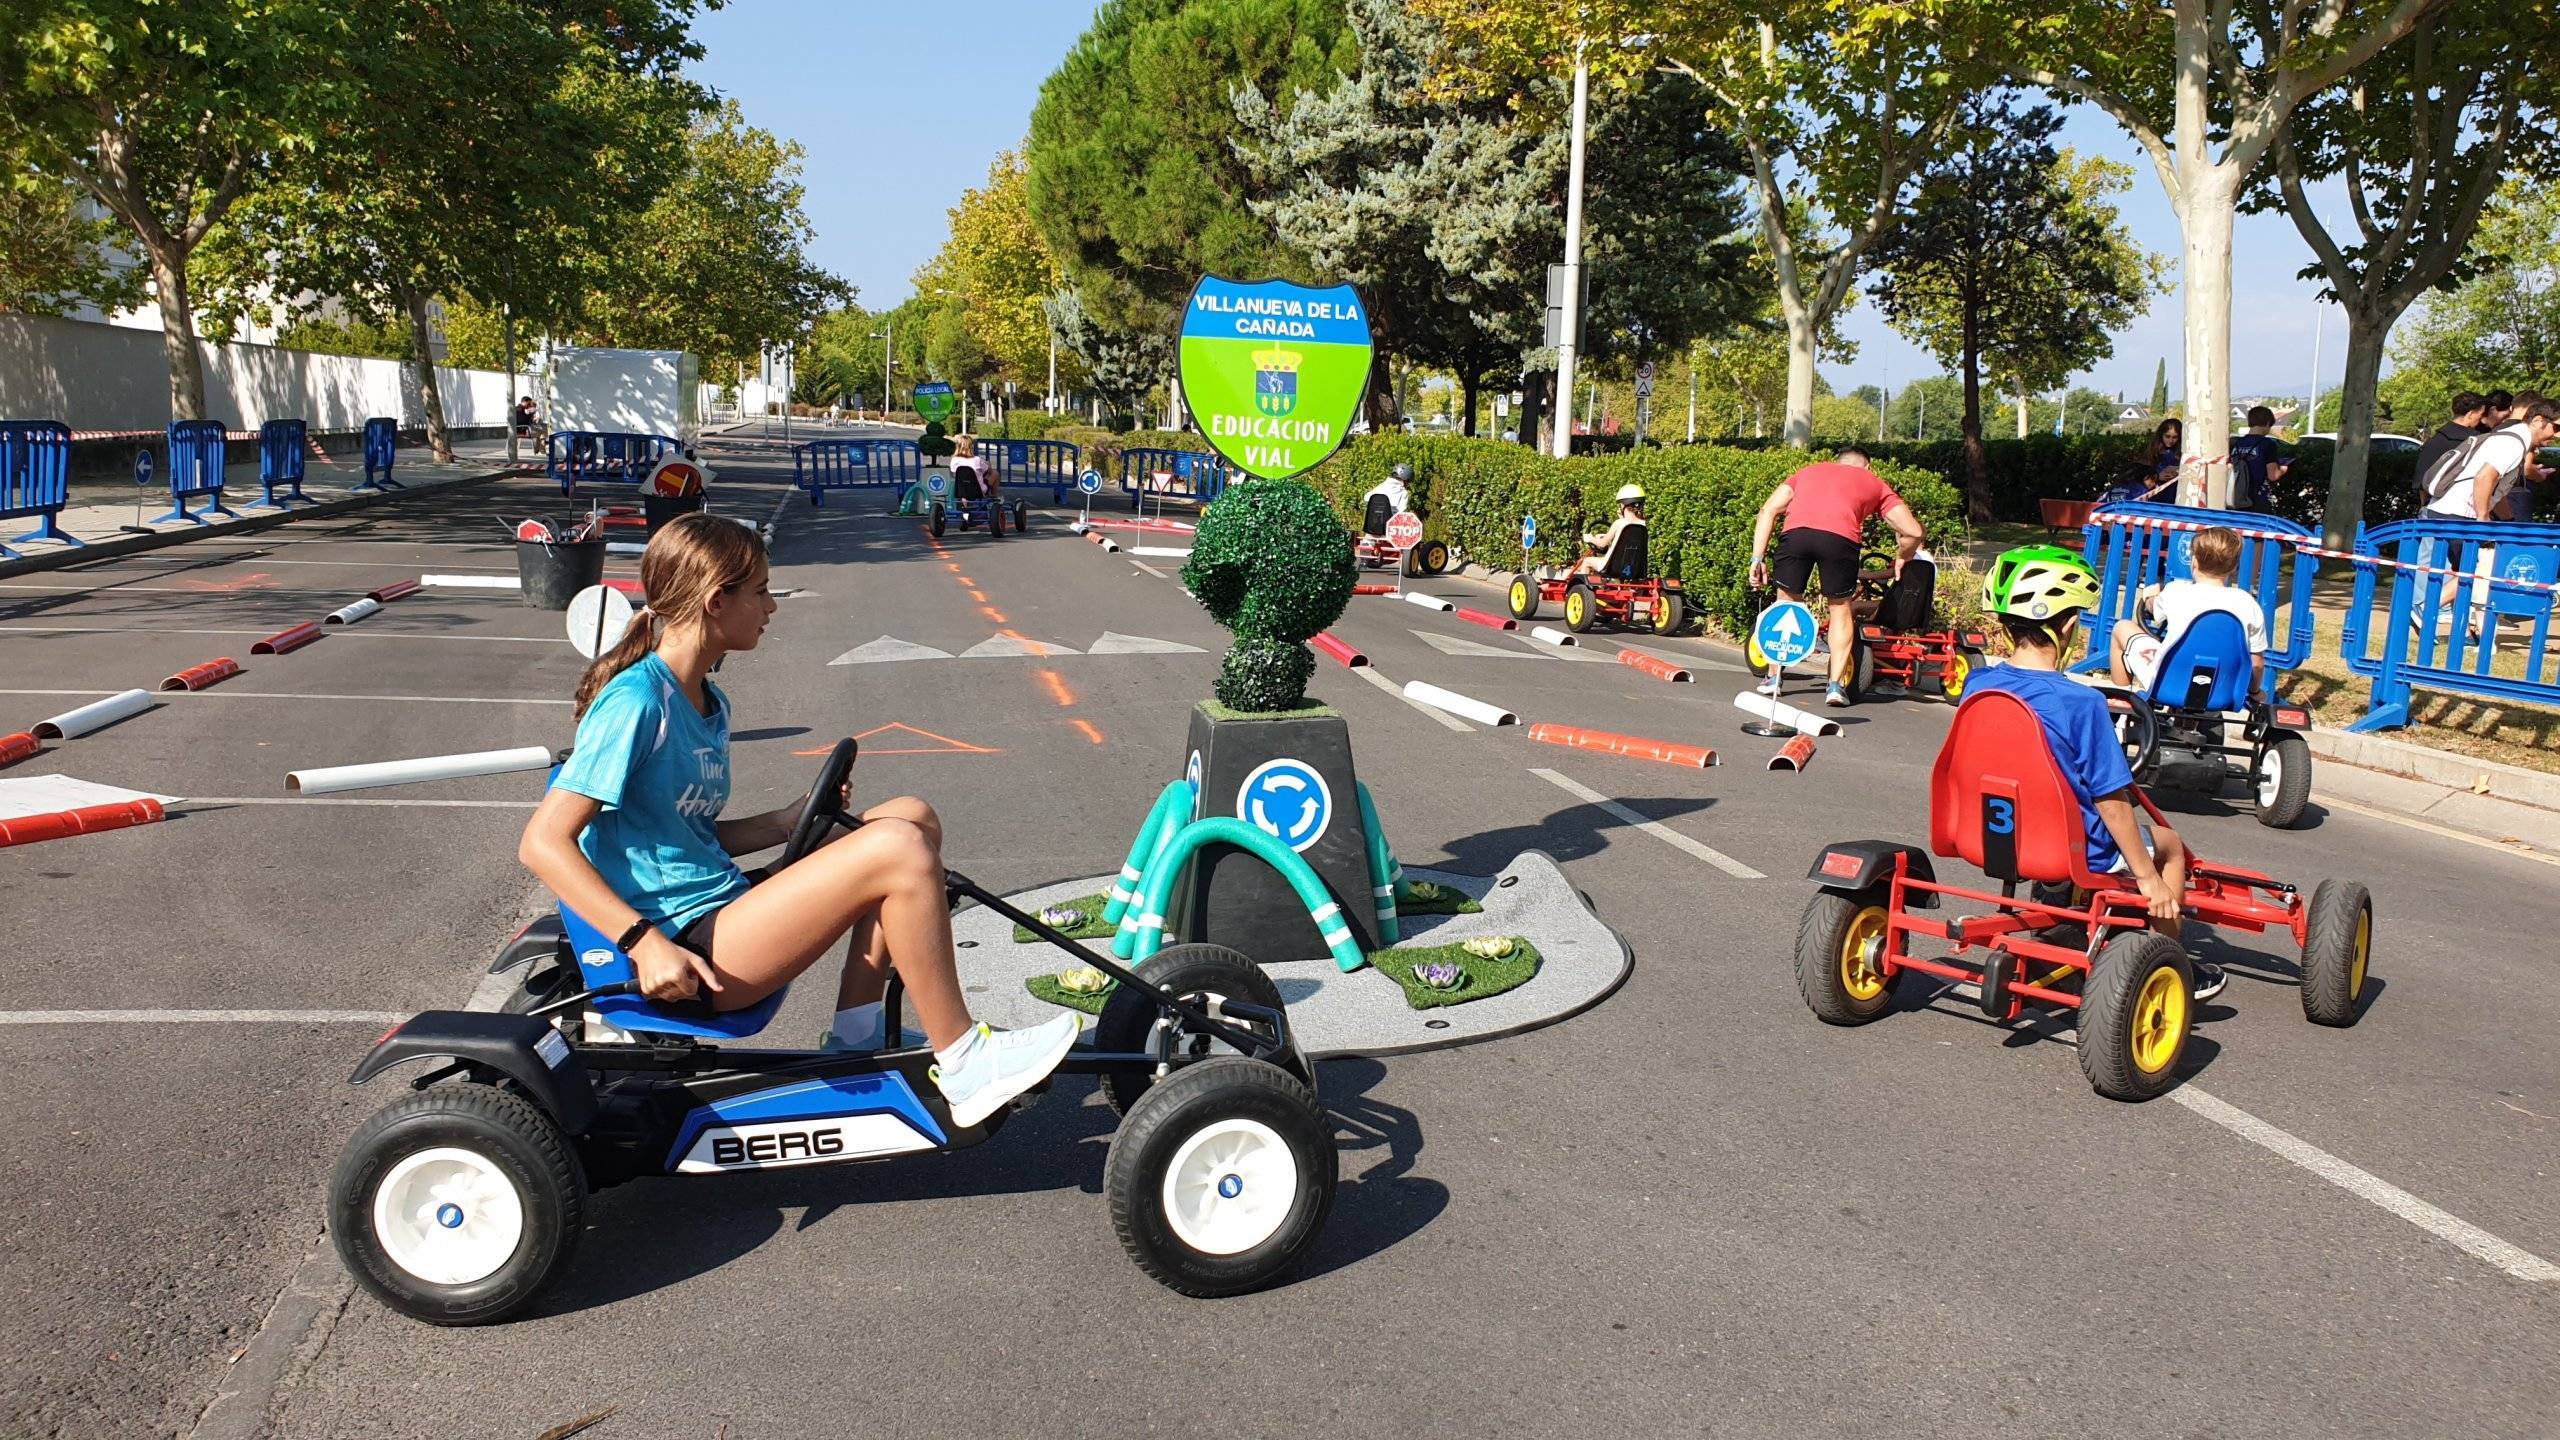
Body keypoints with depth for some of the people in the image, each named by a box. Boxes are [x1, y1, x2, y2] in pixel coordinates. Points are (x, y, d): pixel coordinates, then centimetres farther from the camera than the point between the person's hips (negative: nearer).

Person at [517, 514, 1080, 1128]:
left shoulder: (706, 703, 14)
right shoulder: (635, 703, -15)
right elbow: (543, 842, -19)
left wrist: (790, 821, 3)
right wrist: (645, 942, -27)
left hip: (724, 910, 10)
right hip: (685, 955, -10)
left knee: (913, 817, 6)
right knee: (896, 848, -23)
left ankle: (856, 1038, 4)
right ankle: (964, 1067, -11)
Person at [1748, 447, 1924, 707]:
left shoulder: (1809, 471, 36)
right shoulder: (1875, 483, 31)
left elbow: (1768, 510, 21)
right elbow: (1913, 531, 23)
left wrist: (1758, 558, 18)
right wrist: (1900, 559, 43)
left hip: (1796, 532, 1)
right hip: (1841, 537, -1)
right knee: (1841, 608, 19)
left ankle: (1774, 678, 25)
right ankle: (1836, 684, 13)